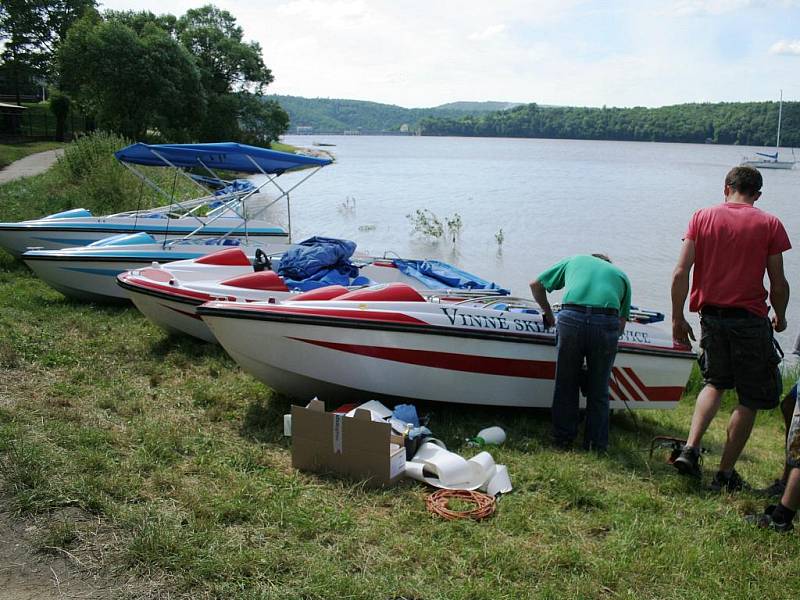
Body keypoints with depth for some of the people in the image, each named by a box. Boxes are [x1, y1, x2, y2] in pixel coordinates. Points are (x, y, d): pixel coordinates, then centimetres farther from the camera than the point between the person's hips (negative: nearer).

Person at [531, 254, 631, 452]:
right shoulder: (621, 274, 31)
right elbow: (621, 324, 22)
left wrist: (548, 313, 43)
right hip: (606, 322, 0)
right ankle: (596, 443, 21)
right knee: (598, 389, 14)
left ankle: (563, 437, 23)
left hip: (571, 318, 0)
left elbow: (535, 284, 34)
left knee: (566, 384, 15)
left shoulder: (574, 261, 32)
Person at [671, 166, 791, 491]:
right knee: (750, 399, 10)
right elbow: (778, 284, -3)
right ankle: (726, 473, 13)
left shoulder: (702, 217, 2)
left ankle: (690, 449, 7)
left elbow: (680, 273, -5)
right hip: (751, 320, -3)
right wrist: (780, 317, 16)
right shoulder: (769, 224, -3)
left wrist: (677, 318, 3)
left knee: (715, 383, 23)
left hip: (711, 316, 3)